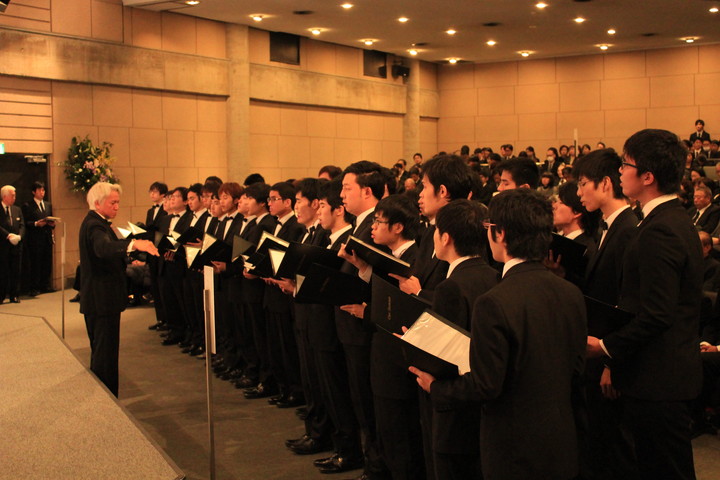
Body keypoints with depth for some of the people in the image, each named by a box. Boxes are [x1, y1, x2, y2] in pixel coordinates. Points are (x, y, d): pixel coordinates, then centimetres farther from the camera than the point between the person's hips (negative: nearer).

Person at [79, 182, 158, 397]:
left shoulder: (95, 222, 14)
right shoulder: (94, 225, -20)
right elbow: (103, 247, -42)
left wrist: (127, 260, 17)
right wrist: (134, 244, -56)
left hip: (98, 299, 11)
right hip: (102, 300, -11)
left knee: (101, 353, 20)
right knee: (105, 355, -7)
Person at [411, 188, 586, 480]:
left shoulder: (494, 304, -24)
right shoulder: (571, 294, -3)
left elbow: (486, 385, -19)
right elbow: (575, 370, 6)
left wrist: (435, 387, -4)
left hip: (515, 449, -6)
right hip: (563, 444, 6)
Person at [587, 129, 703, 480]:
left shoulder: (659, 231, -21)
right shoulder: (677, 220, 12)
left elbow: (656, 315, -25)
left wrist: (607, 346, -13)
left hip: (657, 380, -10)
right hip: (673, 373, 10)